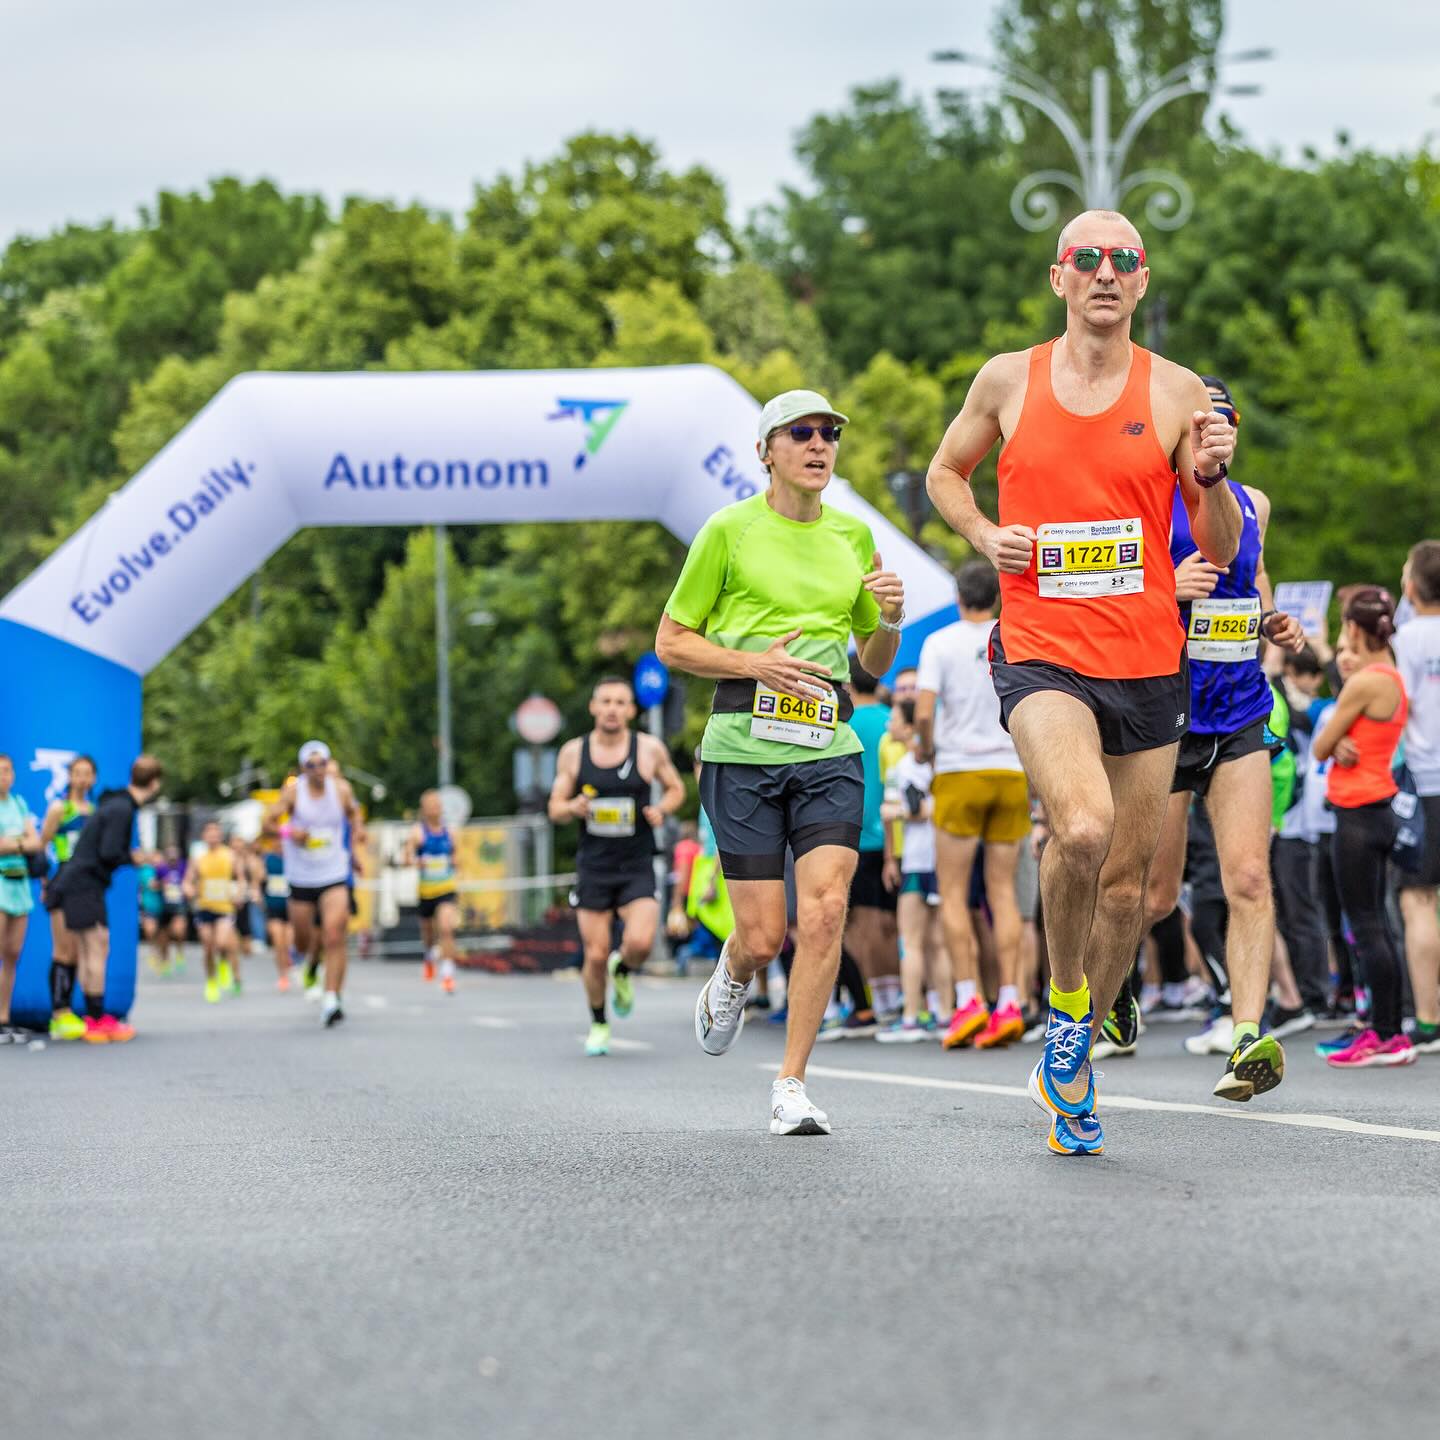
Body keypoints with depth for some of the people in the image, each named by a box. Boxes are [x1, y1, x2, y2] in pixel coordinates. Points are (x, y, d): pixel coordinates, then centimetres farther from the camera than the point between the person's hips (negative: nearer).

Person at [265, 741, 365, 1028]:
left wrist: (356, 838, 6)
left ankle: (331, 999, -16)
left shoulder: (341, 788, -3)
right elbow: (268, 823, -10)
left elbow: (353, 812, 19)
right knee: (304, 943, 11)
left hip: (335, 877, 0)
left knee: (333, 937, -17)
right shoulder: (293, 791, -9)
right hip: (301, 878, 0)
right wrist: (287, 831, -29)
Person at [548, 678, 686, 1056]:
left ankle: (623, 970, 15)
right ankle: (598, 1024, 23)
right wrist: (573, 808, -15)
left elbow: (676, 789, 13)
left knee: (640, 942, -22)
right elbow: (555, 808, 8)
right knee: (595, 956, -1)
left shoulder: (650, 749, -2)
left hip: (637, 867, -1)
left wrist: (661, 810, -8)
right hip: (593, 866, 1)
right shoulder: (573, 752, 2)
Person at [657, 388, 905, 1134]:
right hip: (743, 747, -3)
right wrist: (755, 664, -12)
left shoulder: (853, 534, 12)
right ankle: (731, 976, 34)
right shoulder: (729, 530, 0)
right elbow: (671, 642, 3)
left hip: (830, 750, 3)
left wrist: (891, 618, -2)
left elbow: (877, 662, 21)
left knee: (824, 912, -14)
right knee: (763, 937, -4)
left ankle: (791, 1085, -4)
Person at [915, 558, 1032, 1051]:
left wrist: (927, 749, 6)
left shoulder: (940, 643, -4)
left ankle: (969, 998, -7)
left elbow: (924, 712, -12)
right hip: (1011, 772, 3)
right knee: (1003, 890, 6)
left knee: (953, 892, 3)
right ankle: (1009, 1002, -2)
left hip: (959, 771, -3)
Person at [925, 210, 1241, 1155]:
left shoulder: (1176, 393, 3)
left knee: (1127, 881, 7)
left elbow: (1223, 551, 7)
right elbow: (946, 473, 21)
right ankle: (1064, 1007, -4)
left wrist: (1212, 478, -14)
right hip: (1042, 654, -2)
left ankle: (1075, 1058, 27)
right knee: (1083, 827, -28)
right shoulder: (1008, 381, 4)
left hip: (1149, 662, 2)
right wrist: (984, 535, 1)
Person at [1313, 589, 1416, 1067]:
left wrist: (1333, 743, 8)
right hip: (1379, 810, 9)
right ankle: (1390, 1032, 15)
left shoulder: (1364, 683, -17)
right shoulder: (1394, 680, 12)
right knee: (1375, 925, 13)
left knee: (1366, 927, -6)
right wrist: (1343, 744, -9)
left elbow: (1319, 749, -12)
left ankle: (1385, 1036, -6)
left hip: (1358, 812, -9)